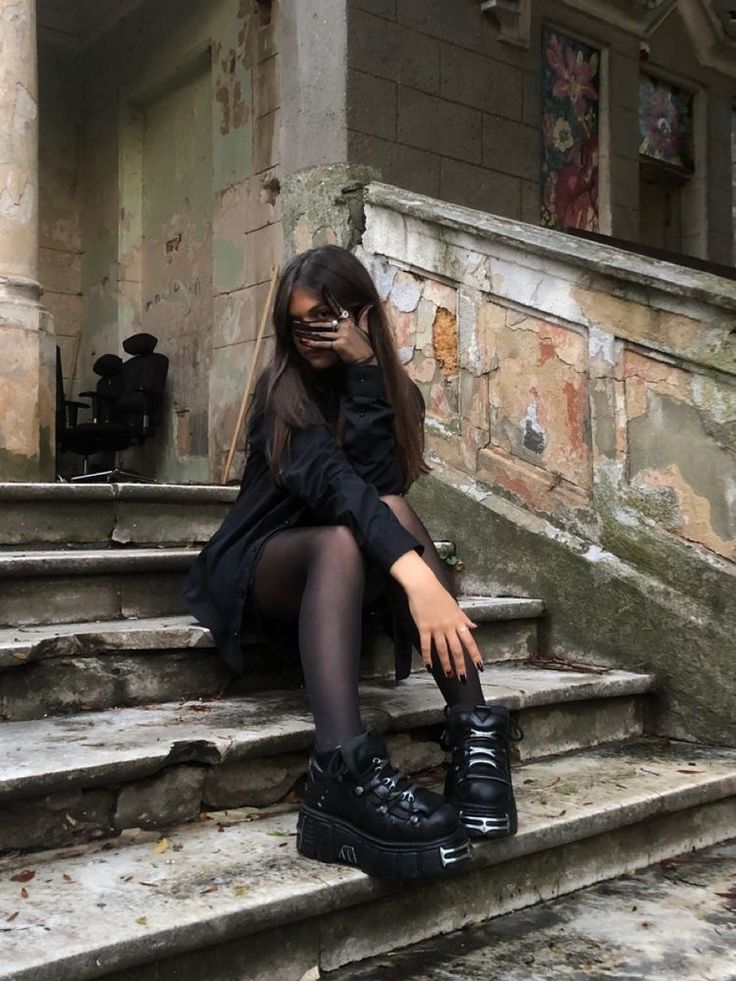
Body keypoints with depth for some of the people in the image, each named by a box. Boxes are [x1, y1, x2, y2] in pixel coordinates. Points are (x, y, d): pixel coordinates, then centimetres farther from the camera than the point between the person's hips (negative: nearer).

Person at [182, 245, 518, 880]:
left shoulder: (396, 391, 3)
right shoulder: (283, 389, -10)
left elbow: (381, 482, -17)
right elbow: (327, 479, -30)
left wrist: (364, 372, -21)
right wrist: (415, 574, -45)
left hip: (350, 581, 3)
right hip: (265, 568, -3)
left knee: (390, 513, -30)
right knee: (343, 537, -36)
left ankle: (475, 736, -40)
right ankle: (345, 772, -55)